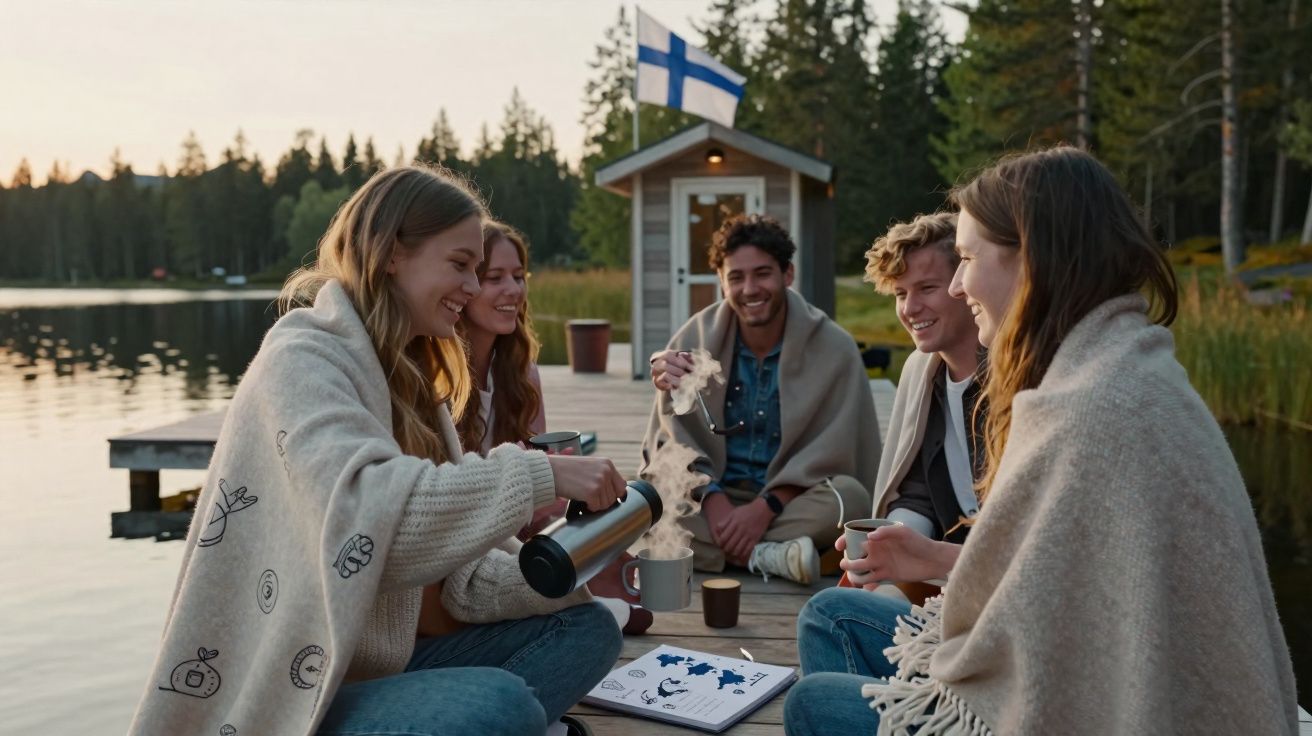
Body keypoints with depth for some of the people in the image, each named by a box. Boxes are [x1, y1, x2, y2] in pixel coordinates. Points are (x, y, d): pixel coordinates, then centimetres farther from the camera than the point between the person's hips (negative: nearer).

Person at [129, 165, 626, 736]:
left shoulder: (410, 383, 12)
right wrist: (538, 476, -28)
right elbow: (364, 513, -34)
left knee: (586, 626, 1)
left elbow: (464, 575, 5)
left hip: (374, 669, 9)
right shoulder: (303, 360, -14)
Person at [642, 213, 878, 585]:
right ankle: (768, 556, -27)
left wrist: (766, 507, -22)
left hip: (791, 501, -1)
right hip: (711, 496, 1)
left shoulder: (834, 347, -5)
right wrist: (712, 499, -22)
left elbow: (829, 454, -9)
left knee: (850, 497, -32)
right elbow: (674, 439, -4)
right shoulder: (694, 339, -1)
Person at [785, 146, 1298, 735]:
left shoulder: (1096, 412, -29)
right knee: (831, 618, 17)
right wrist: (940, 559, 5)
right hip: (1067, 680, 9)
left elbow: (1046, 659, -26)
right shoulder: (1111, 364, 4)